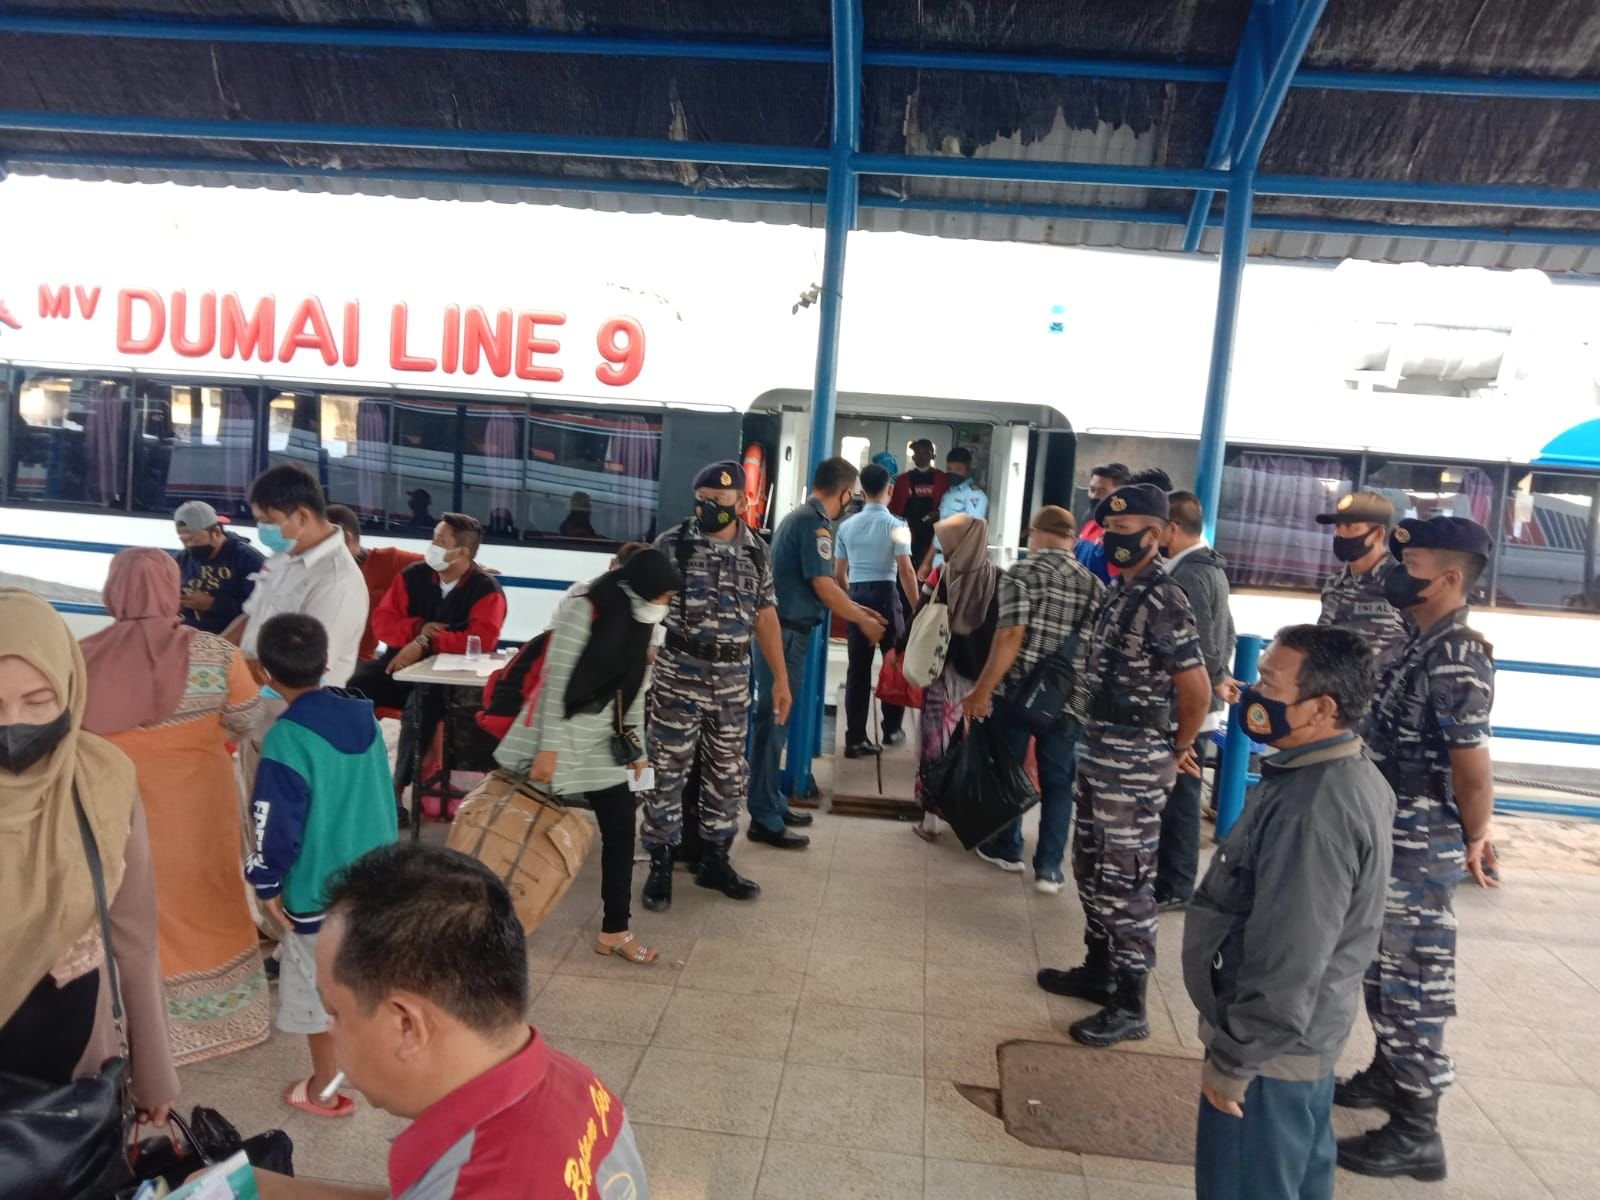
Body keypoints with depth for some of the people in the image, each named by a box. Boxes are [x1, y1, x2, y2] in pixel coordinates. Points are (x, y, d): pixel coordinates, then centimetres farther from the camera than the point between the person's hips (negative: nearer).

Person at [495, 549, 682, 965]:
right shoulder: (583, 608, -16)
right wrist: (548, 746, -20)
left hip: (602, 742, 7)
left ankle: (615, 931, 15)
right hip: (559, 734, -7)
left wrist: (635, 744, 11)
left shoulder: (639, 620, 7)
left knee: (621, 830, 3)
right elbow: (556, 680, -18)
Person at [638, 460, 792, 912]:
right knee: (668, 771, 2)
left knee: (727, 773, 12)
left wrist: (781, 679, 9)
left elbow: (765, 617, 10)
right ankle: (660, 865, 16)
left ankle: (714, 860, 28)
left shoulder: (756, 553, 5)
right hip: (678, 673, -3)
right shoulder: (672, 544, -5)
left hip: (733, 677, 4)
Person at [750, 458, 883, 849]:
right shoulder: (815, 523, -15)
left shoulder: (798, 516, 16)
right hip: (786, 632, -10)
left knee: (775, 719, 16)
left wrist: (855, 608, 23)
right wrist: (862, 621, -6)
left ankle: (772, 802, 26)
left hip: (780, 628, 10)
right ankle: (764, 819, 1)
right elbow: (823, 587, -18)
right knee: (773, 721, -5)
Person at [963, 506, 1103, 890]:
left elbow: (1011, 636, -16)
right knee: (1058, 779, 11)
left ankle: (1006, 848, 28)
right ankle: (1049, 868, 12)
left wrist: (982, 690, -14)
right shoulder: (1095, 585, 8)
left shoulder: (1022, 573, -6)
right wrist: (1085, 694, 18)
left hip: (1017, 690, -3)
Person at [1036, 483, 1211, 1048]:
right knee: (1091, 865, 19)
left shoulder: (1164, 601, -18)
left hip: (1135, 759, -9)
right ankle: (1099, 969, 35)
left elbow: (1197, 690, -20)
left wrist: (1177, 750, -5)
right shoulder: (1119, 591, 10)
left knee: (1126, 879, -1)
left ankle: (1129, 1006, 11)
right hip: (1099, 747, 9)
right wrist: (1095, 741, 12)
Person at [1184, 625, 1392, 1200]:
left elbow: (1288, 964, -29)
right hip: (1306, 1036, 9)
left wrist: (1232, 1061, -18)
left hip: (1272, 1046, -9)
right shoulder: (1348, 774, 2)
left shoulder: (1314, 811, -31)